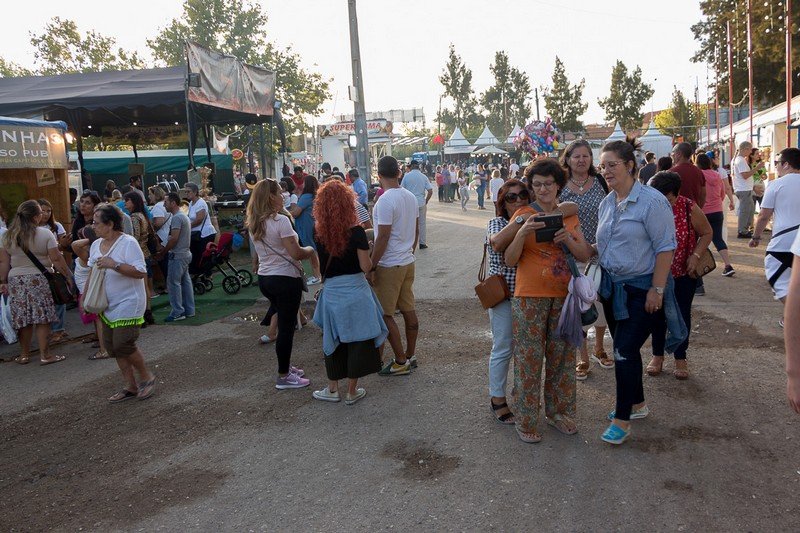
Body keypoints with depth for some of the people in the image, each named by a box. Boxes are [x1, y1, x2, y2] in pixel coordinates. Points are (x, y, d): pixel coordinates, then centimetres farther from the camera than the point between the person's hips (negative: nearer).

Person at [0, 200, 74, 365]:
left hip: (16, 280, 4)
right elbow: (56, 259, -10)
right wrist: (68, 276, -2)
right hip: (39, 280, -4)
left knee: (23, 319, 11)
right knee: (42, 318, 1)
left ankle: (24, 354, 21)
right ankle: (45, 355, 3)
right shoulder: (45, 234, -8)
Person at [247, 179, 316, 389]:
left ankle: (286, 366, 31)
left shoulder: (253, 223, 7)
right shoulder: (280, 221, -18)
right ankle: (284, 376, 10)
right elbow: (296, 253, -20)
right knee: (286, 327, 2)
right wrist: (310, 250, -2)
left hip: (265, 278, 8)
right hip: (285, 279, -8)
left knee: (285, 322, 21)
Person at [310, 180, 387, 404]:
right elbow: (366, 267, -13)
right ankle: (352, 392, 18)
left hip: (331, 292, 3)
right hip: (355, 291, -3)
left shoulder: (321, 234, -2)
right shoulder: (356, 232, -13)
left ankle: (332, 389, 27)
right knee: (357, 340, 9)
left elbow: (321, 266, 6)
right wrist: (367, 251, 5)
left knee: (333, 340, 17)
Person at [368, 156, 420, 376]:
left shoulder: (385, 201, -19)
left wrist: (371, 268, -14)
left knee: (385, 315, 1)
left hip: (389, 266, -8)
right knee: (408, 310, 13)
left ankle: (401, 362, 6)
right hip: (408, 262, 8)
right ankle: (410, 356, 23)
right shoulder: (411, 197, 6)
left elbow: (383, 237, -20)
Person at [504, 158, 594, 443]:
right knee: (530, 357, 0)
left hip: (563, 295, 4)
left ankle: (558, 412, 29)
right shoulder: (524, 214, -3)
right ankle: (526, 420, 13)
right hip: (530, 296, -4)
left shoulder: (569, 215, 9)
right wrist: (523, 232, -23)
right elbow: (510, 260, -8)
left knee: (562, 355, 12)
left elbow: (585, 255, 4)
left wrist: (568, 239, -15)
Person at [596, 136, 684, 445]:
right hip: (613, 287, 7)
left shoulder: (651, 201, -15)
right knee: (624, 348, 15)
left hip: (641, 289, -7)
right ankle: (637, 404, 34)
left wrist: (657, 290, -18)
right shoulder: (606, 203, 8)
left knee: (625, 350, -7)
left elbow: (665, 248, -16)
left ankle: (622, 421, 6)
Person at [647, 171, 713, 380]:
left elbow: (706, 233, -2)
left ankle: (681, 358, 22)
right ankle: (657, 355, 26)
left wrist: (695, 255, -16)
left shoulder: (689, 208, -16)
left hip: (684, 273, -1)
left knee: (682, 314, 8)